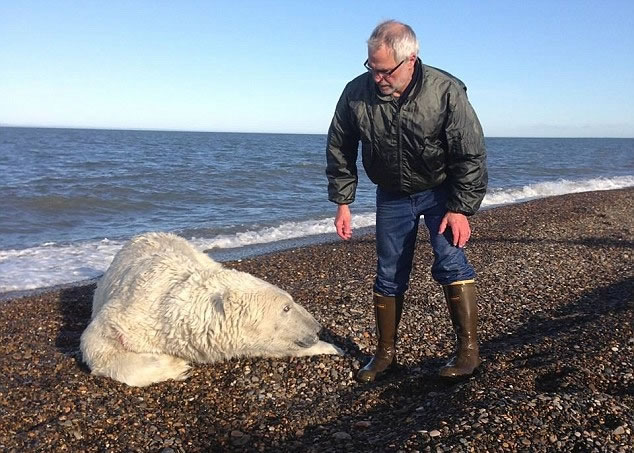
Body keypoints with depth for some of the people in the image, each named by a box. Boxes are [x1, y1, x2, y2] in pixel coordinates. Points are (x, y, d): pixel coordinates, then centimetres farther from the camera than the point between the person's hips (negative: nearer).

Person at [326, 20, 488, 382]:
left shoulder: (446, 91, -24)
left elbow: (471, 155, -18)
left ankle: (469, 350, -4)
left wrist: (461, 209, -20)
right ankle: (386, 353, 20)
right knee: (389, 277, 5)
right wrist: (343, 203, -4)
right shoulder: (356, 93, -18)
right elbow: (340, 151, -4)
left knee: (451, 261, -17)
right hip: (392, 195, 3)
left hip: (442, 190, -2)